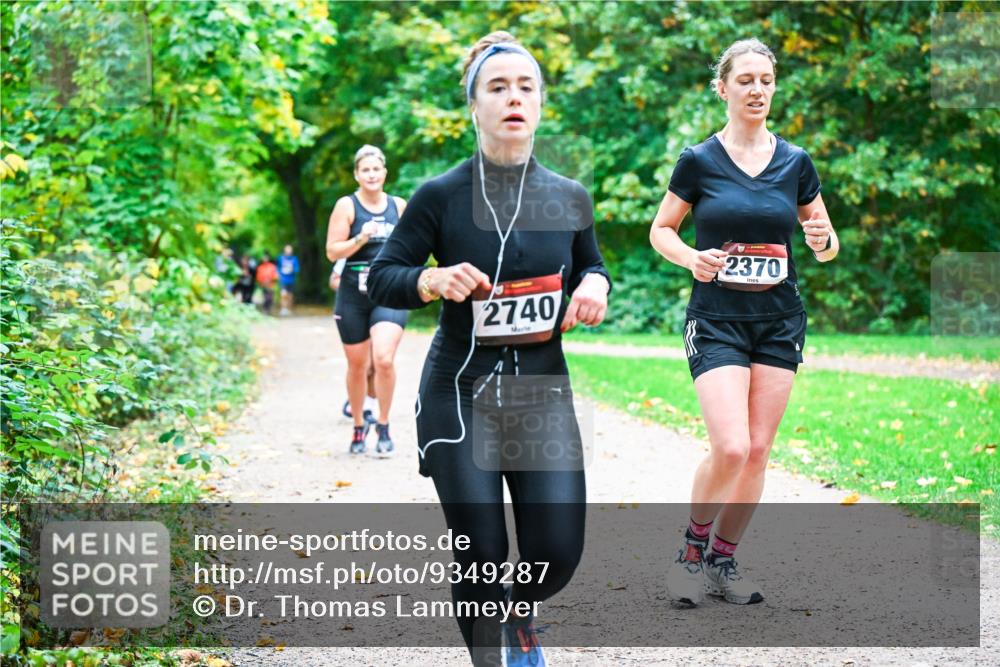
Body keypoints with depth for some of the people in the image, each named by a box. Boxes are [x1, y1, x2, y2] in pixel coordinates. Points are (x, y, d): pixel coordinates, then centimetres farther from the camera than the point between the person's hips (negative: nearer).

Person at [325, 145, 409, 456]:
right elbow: (332, 251, -7)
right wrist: (361, 238, -21)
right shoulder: (347, 206, -2)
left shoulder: (399, 206, 7)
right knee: (357, 365, 9)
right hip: (353, 297, 0)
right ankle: (359, 426, 29)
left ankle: (383, 426, -3)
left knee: (384, 359, -19)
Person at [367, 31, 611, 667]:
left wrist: (595, 286, -5)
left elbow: (591, 267, 18)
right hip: (460, 394, -2)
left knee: (558, 553, -4)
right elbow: (380, 278, -1)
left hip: (543, 393, 2)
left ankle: (521, 613, 32)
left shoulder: (570, 198, 3)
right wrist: (430, 280, -22)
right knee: (483, 554, -2)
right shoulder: (440, 196, -5)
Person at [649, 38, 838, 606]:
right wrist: (692, 258, -15)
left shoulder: (795, 161, 4)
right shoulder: (699, 160, -3)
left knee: (758, 452, 3)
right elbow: (661, 230, 5)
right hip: (717, 320, -3)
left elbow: (827, 245, 11)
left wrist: (824, 241, -12)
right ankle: (692, 548, 8)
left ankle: (724, 560, 19)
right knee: (730, 447, -16)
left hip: (780, 321, 3)